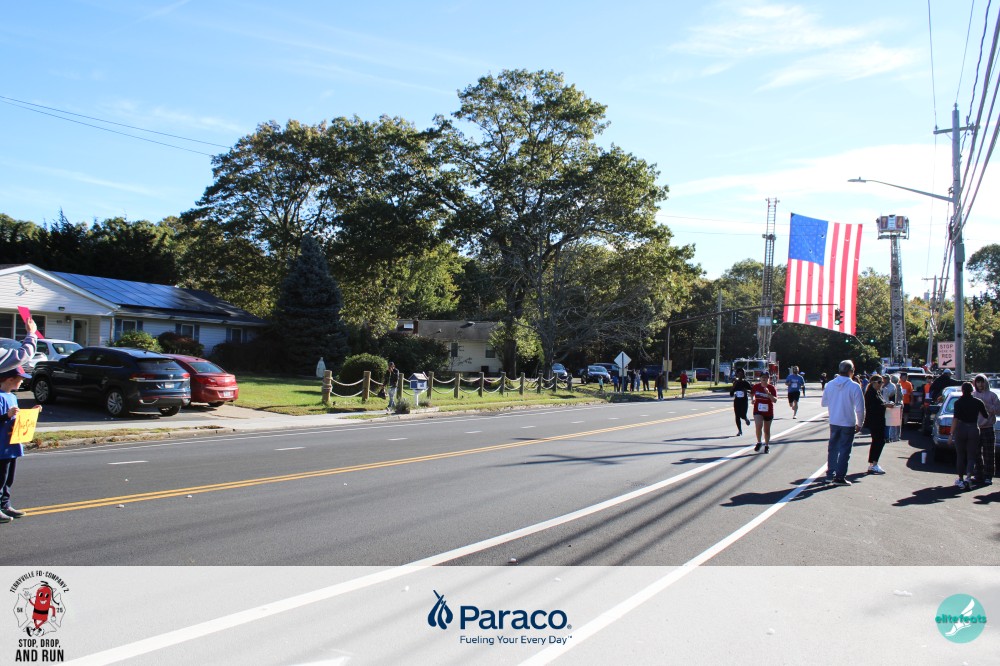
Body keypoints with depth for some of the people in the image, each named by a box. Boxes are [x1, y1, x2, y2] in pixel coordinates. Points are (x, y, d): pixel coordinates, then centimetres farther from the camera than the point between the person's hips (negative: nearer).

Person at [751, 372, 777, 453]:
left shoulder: (772, 388, -9)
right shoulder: (756, 386, -1)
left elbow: (775, 400, -18)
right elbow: (752, 393, 21)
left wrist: (768, 393, -31)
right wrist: (753, 399, 3)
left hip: (768, 412, -1)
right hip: (758, 411, 1)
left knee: (767, 430, 11)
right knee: (758, 426, -22)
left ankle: (767, 446, 30)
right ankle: (759, 442, -1)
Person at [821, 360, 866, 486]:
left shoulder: (830, 384, -1)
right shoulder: (854, 386, -14)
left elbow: (823, 402, 10)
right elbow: (860, 408, -12)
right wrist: (859, 424, -1)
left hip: (833, 422, 4)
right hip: (848, 423, -4)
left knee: (832, 448, 16)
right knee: (845, 450, 3)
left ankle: (830, 474, 21)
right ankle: (840, 477, 4)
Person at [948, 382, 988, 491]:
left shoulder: (958, 402, -6)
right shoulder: (978, 402, -1)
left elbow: (955, 419, -13)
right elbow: (986, 416, 10)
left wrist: (951, 434, -11)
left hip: (961, 430, -1)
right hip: (974, 430, 1)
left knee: (960, 456, 12)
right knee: (971, 456, 4)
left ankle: (961, 480, 18)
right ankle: (968, 477, -17)